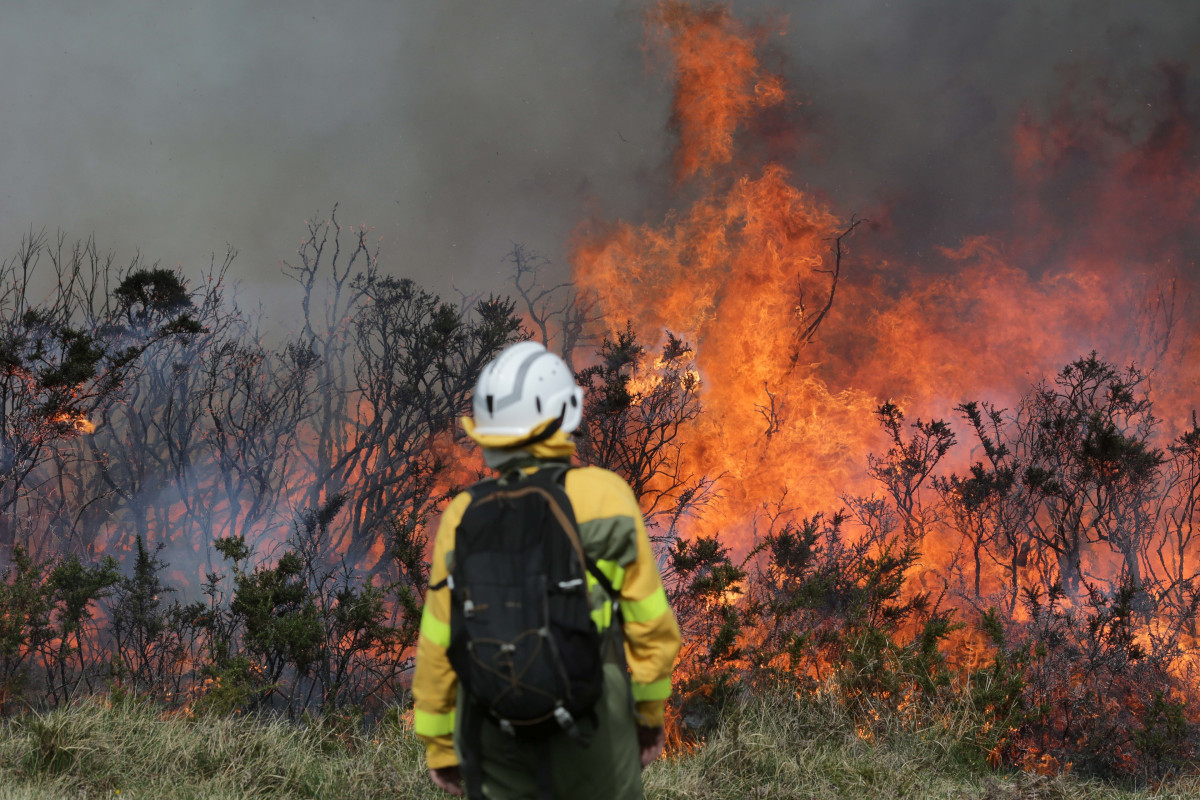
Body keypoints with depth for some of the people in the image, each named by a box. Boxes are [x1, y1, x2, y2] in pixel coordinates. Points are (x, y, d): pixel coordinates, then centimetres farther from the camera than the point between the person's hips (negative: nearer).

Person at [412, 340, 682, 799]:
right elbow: (651, 623, -3)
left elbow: (437, 648, 1)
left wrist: (438, 744, 14)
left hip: (496, 735, 2)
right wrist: (650, 711, 13)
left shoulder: (464, 516, -4)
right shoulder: (608, 496, -8)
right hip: (588, 737, -2)